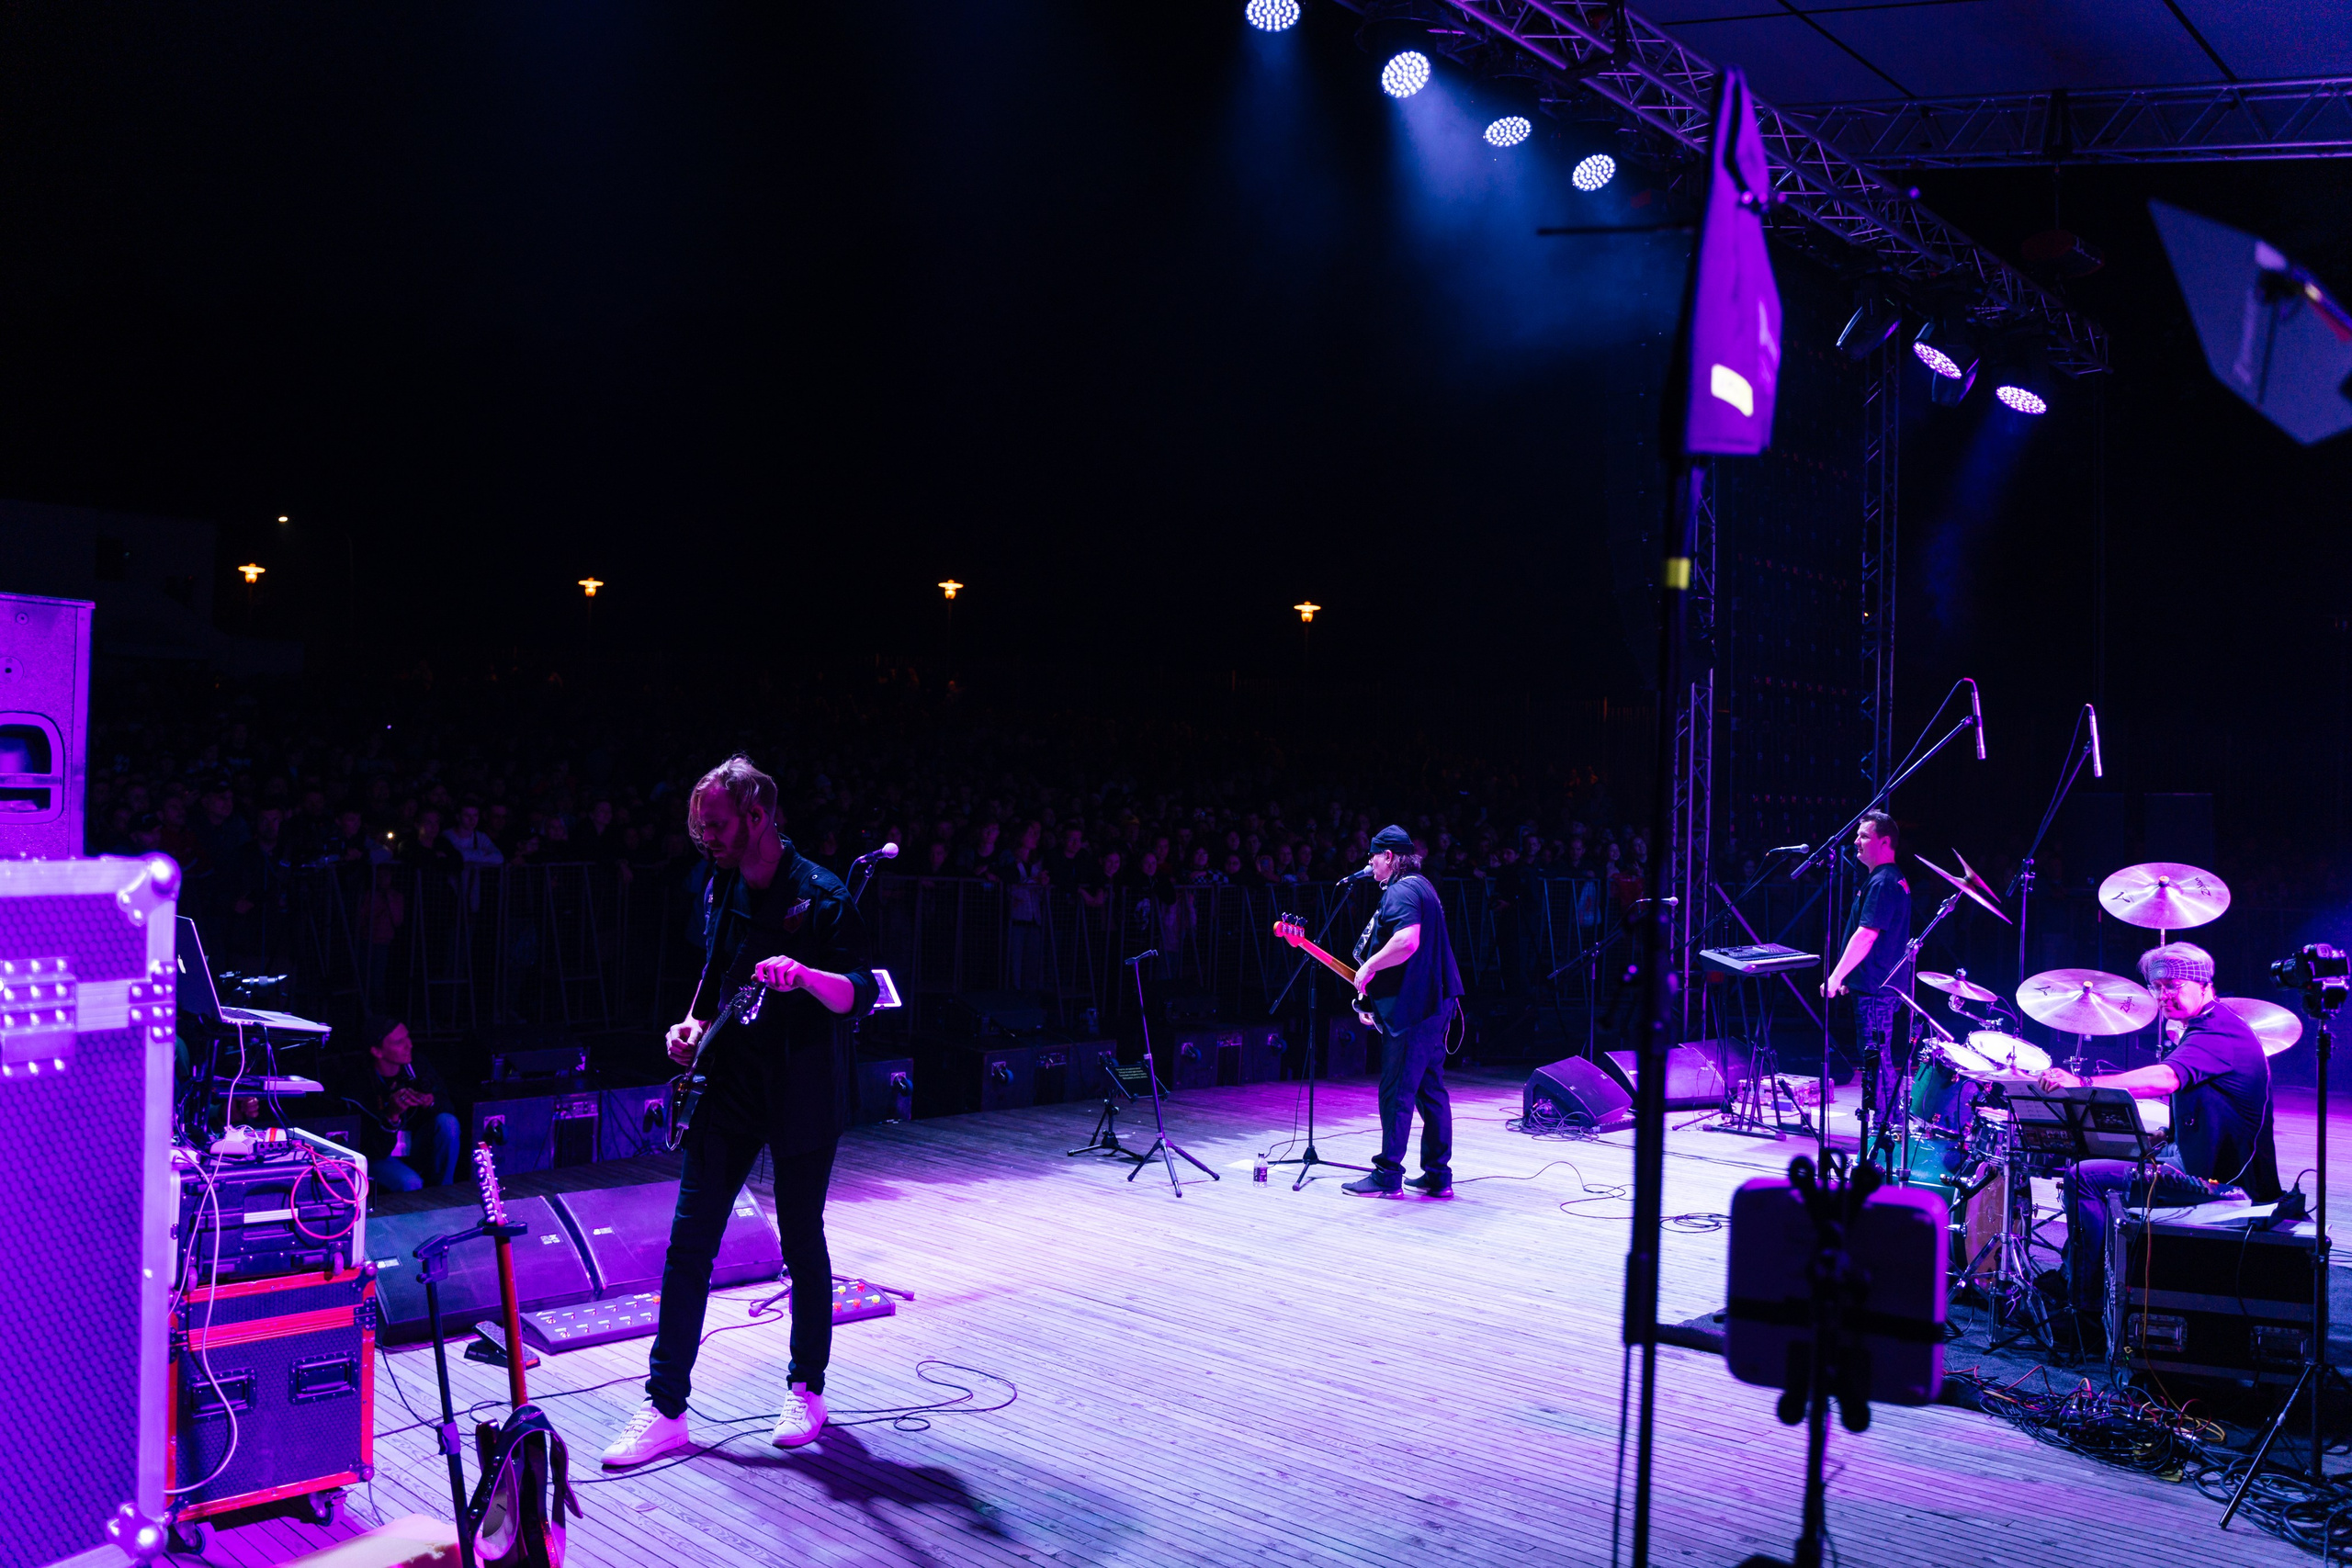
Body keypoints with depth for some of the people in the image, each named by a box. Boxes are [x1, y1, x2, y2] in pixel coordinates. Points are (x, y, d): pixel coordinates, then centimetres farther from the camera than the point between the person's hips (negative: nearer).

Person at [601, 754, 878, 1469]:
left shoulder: (820, 895, -15)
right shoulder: (721, 887, 6)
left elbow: (861, 994, -20)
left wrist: (805, 975, -38)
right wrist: (693, 1024, 5)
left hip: (802, 1092, -6)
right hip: (729, 1082, 6)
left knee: (802, 1242, 6)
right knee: (689, 1240, 2)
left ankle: (807, 1390, 25)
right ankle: (665, 1409, 9)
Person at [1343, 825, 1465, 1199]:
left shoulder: (1400, 891, -14)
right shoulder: (1422, 885, 19)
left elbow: (1407, 942, -31)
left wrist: (1368, 968, -18)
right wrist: (1371, 990, 22)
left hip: (1409, 1006, -10)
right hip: (1435, 1001, 10)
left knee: (1396, 1091, -5)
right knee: (1431, 1088, 12)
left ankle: (1388, 1175, 0)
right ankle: (1438, 1175, 16)